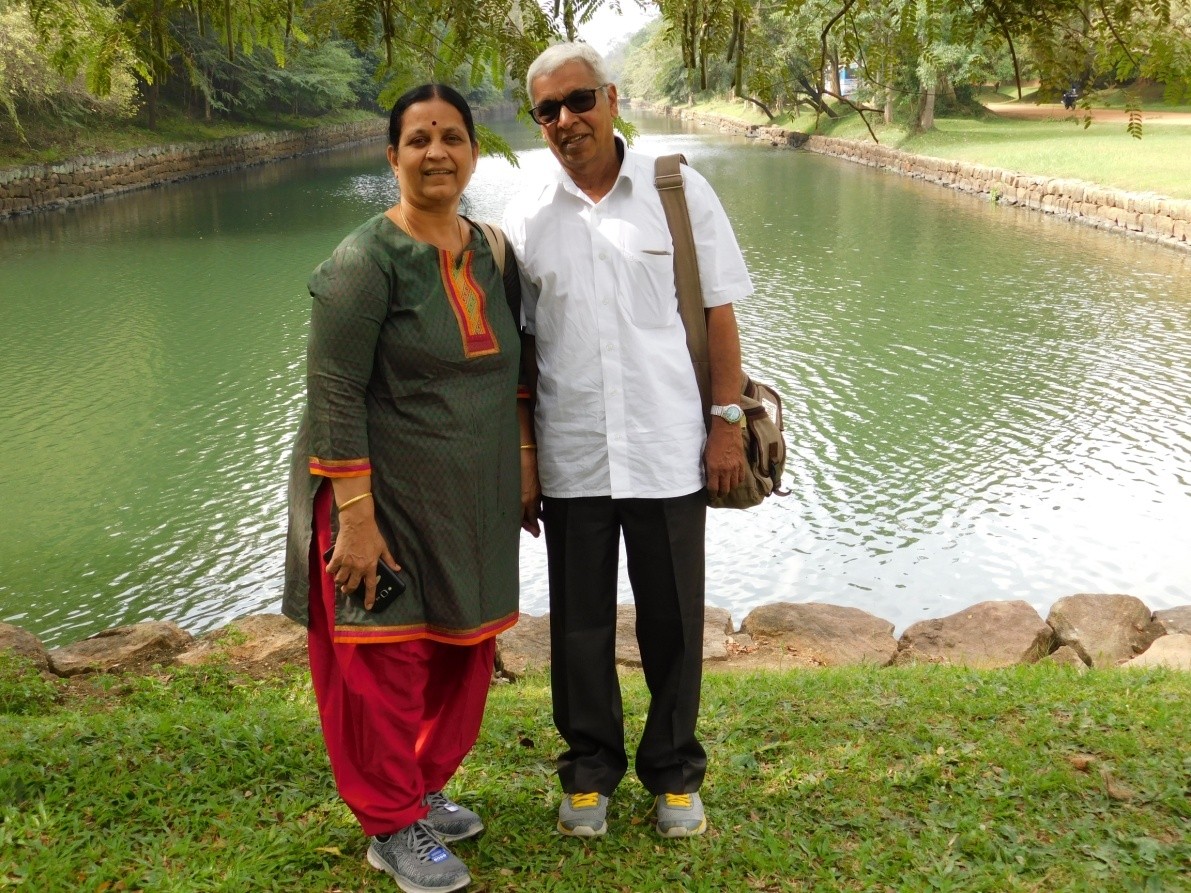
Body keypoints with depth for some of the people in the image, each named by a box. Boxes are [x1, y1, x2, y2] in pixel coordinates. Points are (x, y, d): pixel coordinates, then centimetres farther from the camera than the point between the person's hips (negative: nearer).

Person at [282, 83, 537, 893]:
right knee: (387, 661, 4)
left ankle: (426, 788, 37)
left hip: (473, 500, 7)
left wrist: (524, 462, 12)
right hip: (388, 497, -6)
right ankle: (391, 827, 23)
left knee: (464, 652, 15)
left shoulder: (492, 252, 6)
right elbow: (333, 397, -17)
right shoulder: (368, 261, -14)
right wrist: (355, 517, -20)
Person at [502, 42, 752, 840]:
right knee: (580, 623, 12)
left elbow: (719, 311, 1)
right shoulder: (526, 218, 4)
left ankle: (675, 774, 29)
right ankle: (590, 771, 31)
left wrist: (728, 421, -4)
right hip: (570, 459, 2)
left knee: (673, 622, 9)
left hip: (668, 451, -1)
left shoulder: (679, 191, 0)